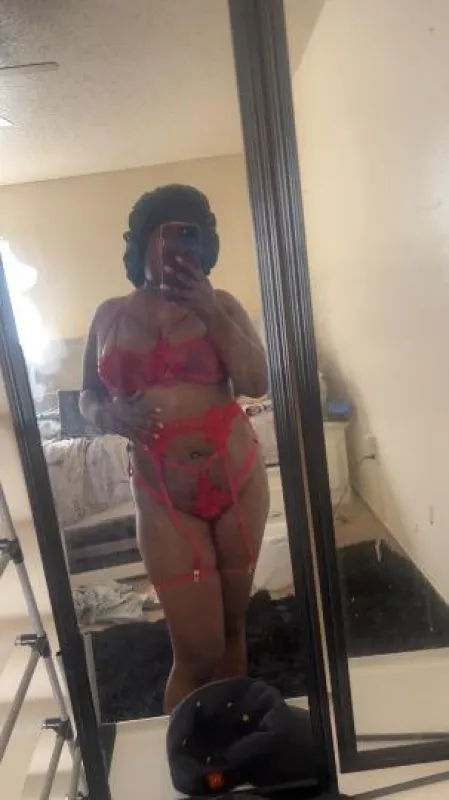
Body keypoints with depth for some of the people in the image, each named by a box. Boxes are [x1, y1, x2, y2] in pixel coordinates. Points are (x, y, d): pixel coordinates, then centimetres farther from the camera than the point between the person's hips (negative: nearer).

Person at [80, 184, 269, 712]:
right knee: (197, 652, 1)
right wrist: (109, 415, -13)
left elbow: (257, 384, -10)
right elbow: (87, 397, 10)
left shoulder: (220, 304, 1)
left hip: (238, 482, 1)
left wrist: (210, 312, -18)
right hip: (164, 502, -1)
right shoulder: (110, 315, 4)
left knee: (232, 626, 17)